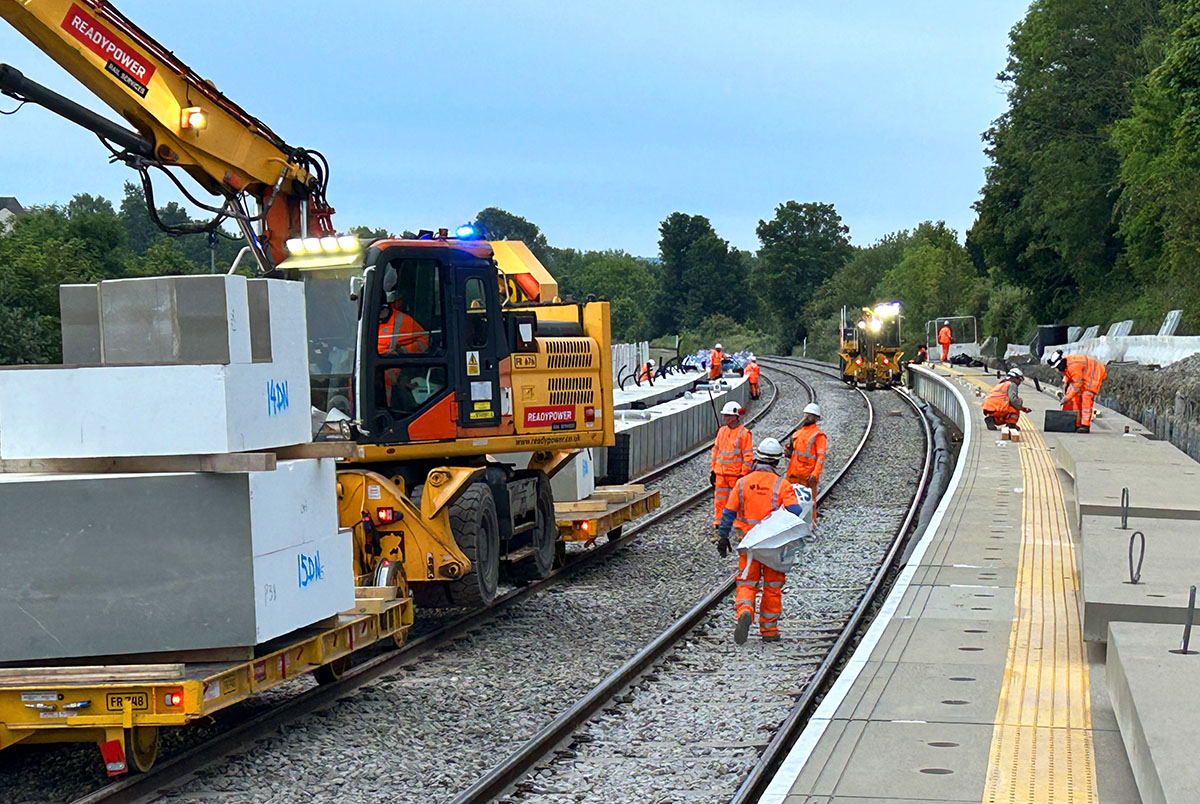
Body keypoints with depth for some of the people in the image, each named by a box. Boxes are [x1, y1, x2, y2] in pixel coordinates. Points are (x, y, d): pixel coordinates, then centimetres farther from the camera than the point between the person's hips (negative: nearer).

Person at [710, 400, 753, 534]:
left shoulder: (744, 433, -9)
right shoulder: (722, 431, 10)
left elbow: (748, 455, -9)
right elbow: (715, 450, 17)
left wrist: (744, 474, -12)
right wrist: (713, 469, 15)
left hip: (736, 473, -5)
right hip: (720, 473, 5)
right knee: (719, 501, 5)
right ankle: (718, 525, 12)